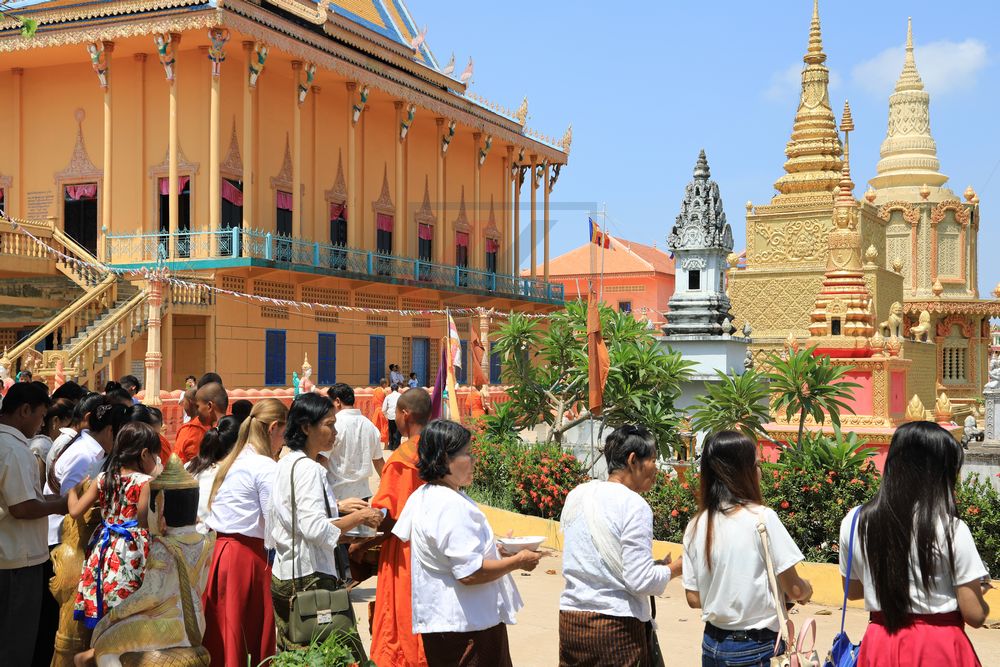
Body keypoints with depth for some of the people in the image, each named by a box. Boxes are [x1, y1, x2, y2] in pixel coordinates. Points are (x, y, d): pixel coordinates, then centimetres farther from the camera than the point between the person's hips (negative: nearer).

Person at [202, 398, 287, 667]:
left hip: (220, 551, 8)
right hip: (249, 557, -8)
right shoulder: (266, 467, -13)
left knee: (220, 640, 12)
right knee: (258, 643, 1)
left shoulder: (231, 462, 14)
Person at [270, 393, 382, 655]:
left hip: (283, 576, 10)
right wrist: (359, 517, -15)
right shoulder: (308, 468, -15)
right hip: (311, 578, -10)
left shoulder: (286, 464, 14)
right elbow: (315, 528, -23)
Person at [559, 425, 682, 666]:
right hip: (617, 627, -6)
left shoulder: (576, 495, 7)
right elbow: (640, 582, -17)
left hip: (571, 619, 6)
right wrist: (677, 567, 0)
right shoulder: (634, 505, -13)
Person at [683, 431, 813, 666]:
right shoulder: (762, 518, -15)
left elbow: (693, 599, 4)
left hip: (713, 646, 5)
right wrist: (807, 590, 11)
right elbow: (794, 590, -10)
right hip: (757, 647, -5)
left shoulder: (695, 527, -2)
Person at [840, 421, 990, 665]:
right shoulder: (951, 530, -17)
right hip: (939, 647, -2)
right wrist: (977, 591, 7)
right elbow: (975, 615, -12)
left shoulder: (855, 522, -6)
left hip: (880, 645, 2)